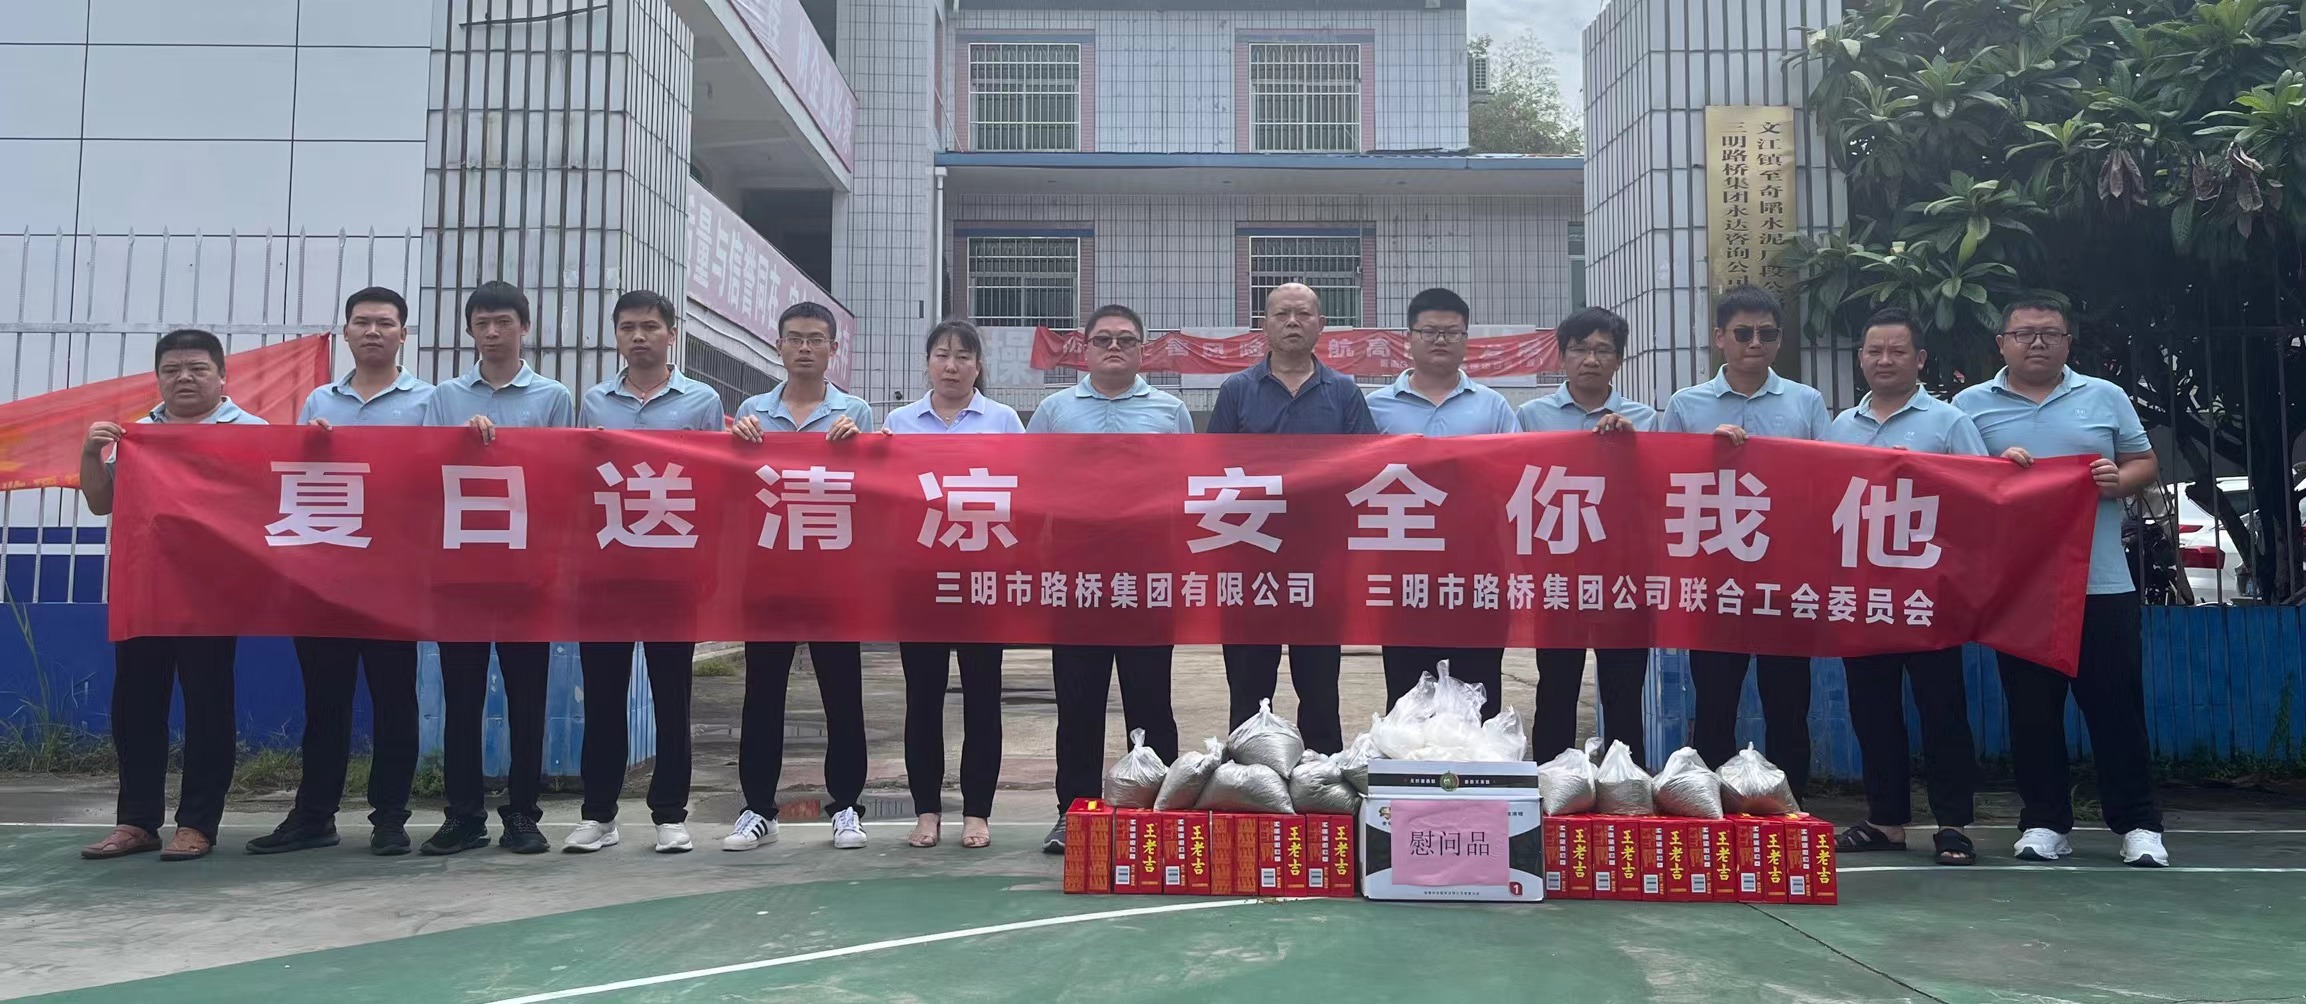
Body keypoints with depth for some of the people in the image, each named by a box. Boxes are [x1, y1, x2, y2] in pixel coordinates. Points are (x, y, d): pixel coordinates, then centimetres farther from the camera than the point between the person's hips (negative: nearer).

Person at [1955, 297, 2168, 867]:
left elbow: (2145, 463, 12)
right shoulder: (1971, 405, 6)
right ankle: (2044, 822, 14)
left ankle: (2138, 824, 13)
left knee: (2117, 705, 3)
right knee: (2031, 709, 5)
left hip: (2102, 583, 1)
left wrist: (2120, 480, -9)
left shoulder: (2106, 398, 11)